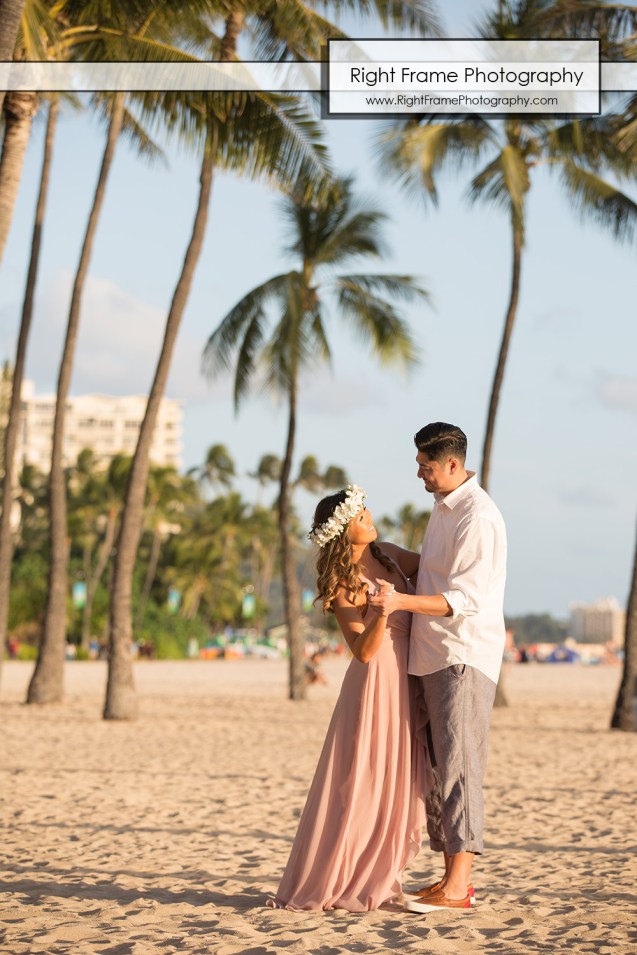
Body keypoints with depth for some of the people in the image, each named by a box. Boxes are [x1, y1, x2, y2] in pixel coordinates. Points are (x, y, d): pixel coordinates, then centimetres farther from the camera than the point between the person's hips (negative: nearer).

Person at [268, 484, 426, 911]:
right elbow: (363, 651, -18)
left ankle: (373, 880, 19)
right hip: (376, 685, -7)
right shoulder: (343, 584, -14)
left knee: (397, 788, 10)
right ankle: (328, 886, 4)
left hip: (409, 685, 7)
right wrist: (382, 612, -35)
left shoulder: (389, 554, 7)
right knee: (360, 786, -5)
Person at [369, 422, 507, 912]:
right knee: (436, 767, 10)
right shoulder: (444, 508, 16)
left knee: (458, 766, -11)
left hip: (465, 657, -10)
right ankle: (453, 877, 16)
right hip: (435, 656, 10)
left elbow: (465, 599, -22)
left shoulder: (478, 517, -16)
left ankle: (458, 887, -9)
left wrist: (402, 601, -31)